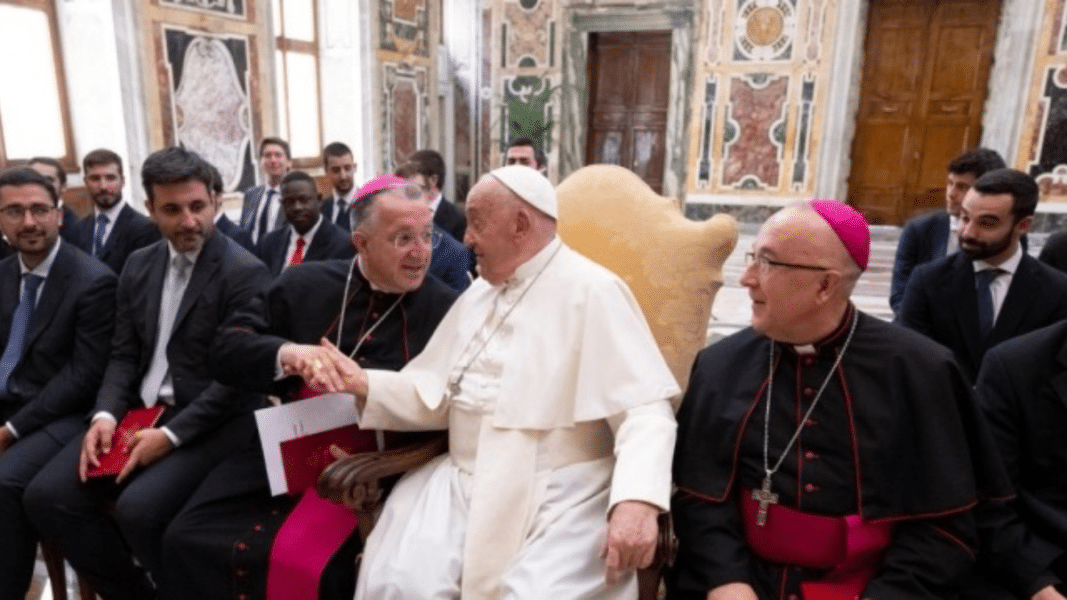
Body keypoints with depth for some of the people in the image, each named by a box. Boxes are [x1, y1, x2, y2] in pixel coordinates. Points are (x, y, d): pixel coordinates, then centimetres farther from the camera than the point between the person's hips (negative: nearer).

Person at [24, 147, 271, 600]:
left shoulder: (245, 273, -12)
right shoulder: (139, 265, 10)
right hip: (141, 411, 7)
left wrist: (171, 434, -20)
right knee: (46, 496, -5)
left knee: (138, 509, -26)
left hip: (211, 421, -7)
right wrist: (105, 414, -7)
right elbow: (123, 354, 11)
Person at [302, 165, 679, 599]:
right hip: (463, 485, 5)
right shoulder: (478, 294, 16)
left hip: (560, 500, -5)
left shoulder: (592, 291, -7)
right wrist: (363, 383, -2)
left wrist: (637, 500, -30)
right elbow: (437, 394, 14)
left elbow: (645, 408, -15)